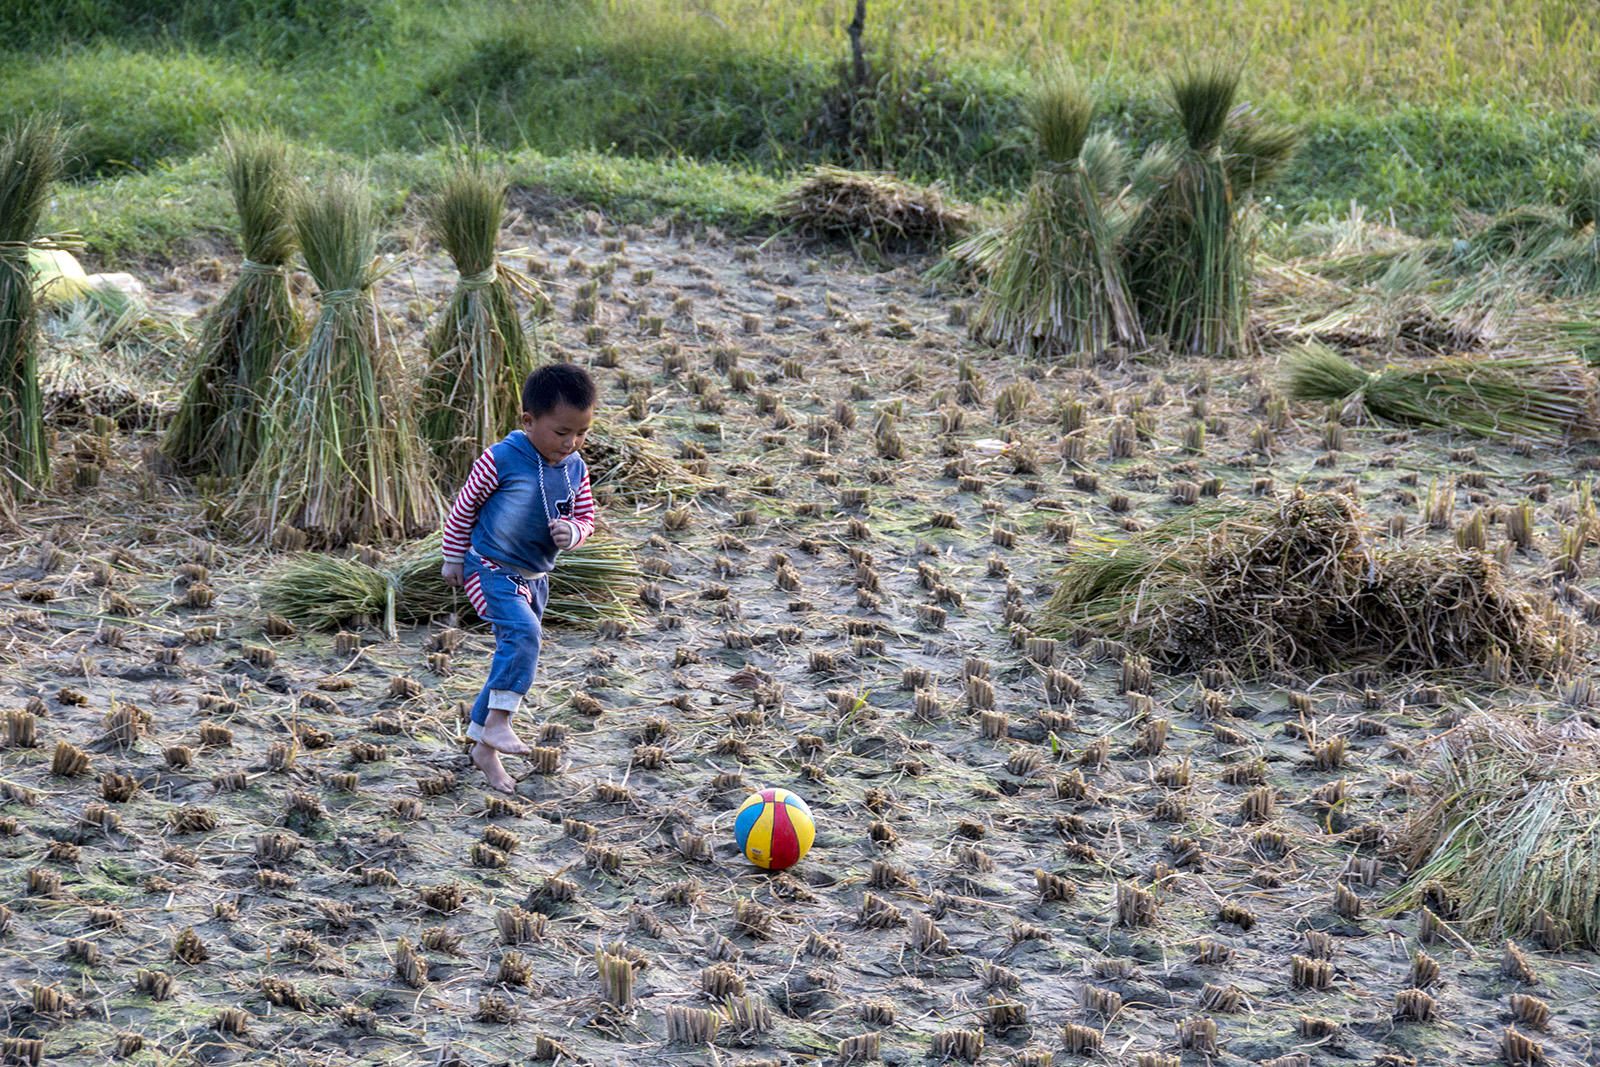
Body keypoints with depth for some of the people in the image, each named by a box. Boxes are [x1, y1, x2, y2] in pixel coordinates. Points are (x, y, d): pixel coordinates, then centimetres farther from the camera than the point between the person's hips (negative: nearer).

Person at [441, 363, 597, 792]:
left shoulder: (575, 470, 0)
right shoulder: (501, 460, -18)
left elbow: (586, 518, 10)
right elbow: (463, 507, -7)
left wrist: (572, 532, -14)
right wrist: (453, 559, 0)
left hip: (534, 577, 7)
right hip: (490, 569, -7)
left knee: (517, 658, 11)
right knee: (522, 630, -30)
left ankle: (484, 746, 24)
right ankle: (497, 721, -26)